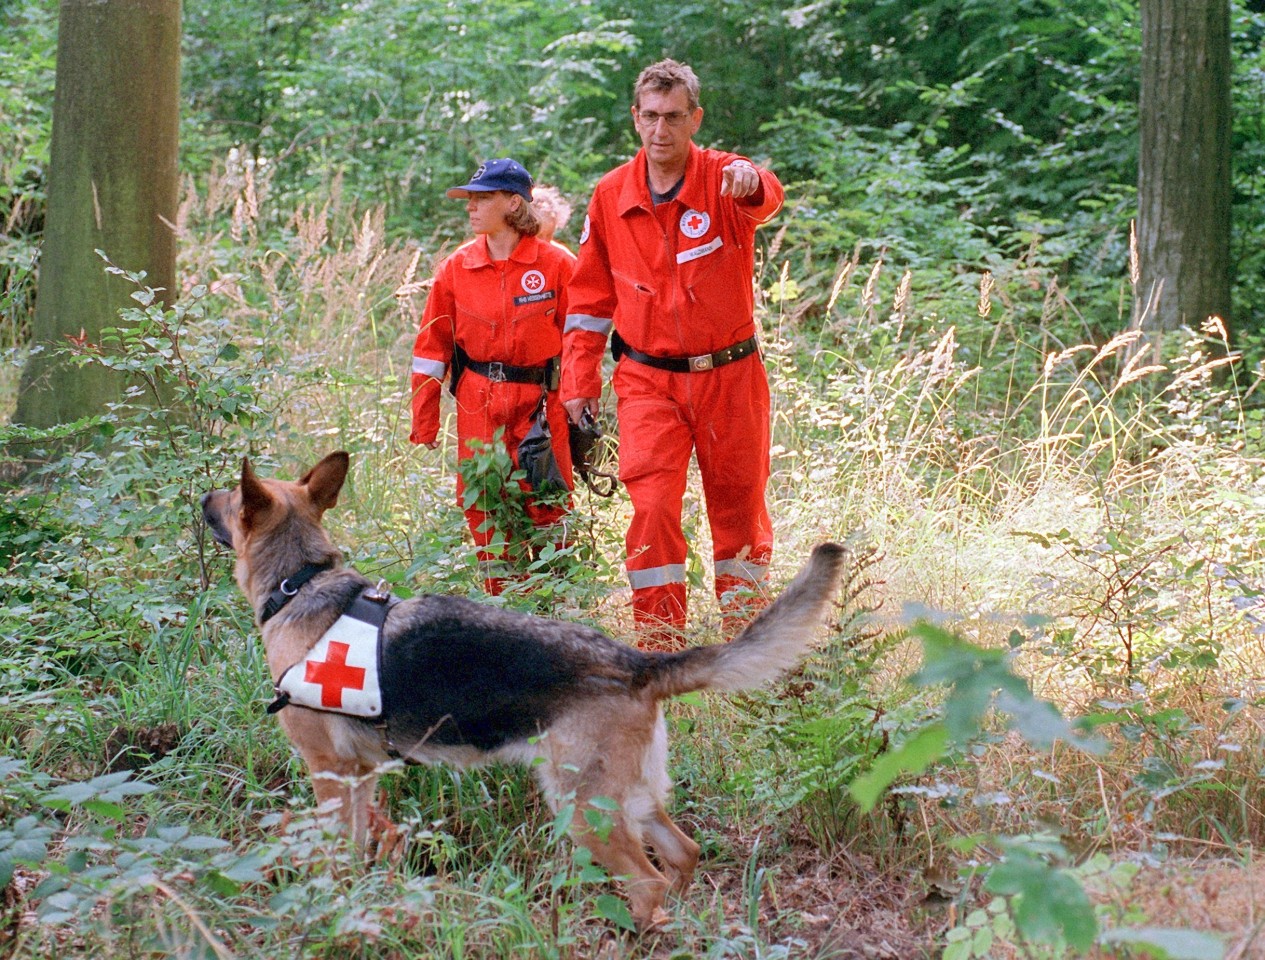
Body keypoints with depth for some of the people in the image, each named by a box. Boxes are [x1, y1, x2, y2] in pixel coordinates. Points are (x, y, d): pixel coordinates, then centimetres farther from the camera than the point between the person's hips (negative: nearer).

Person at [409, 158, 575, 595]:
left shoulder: (556, 265, -4)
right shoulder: (457, 268, 3)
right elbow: (432, 346, 6)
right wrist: (423, 424, 3)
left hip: (542, 403, -3)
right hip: (478, 407, 3)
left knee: (548, 509, -2)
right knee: (484, 511, 4)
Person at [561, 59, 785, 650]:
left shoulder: (723, 179, -8)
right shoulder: (611, 196, 1)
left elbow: (764, 199, -34)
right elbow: (590, 296, 10)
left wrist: (752, 183, -58)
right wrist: (579, 381, 5)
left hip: (730, 378, -1)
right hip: (648, 382, 1)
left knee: (738, 507, 11)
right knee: (652, 509, -10)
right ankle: (658, 649, -3)